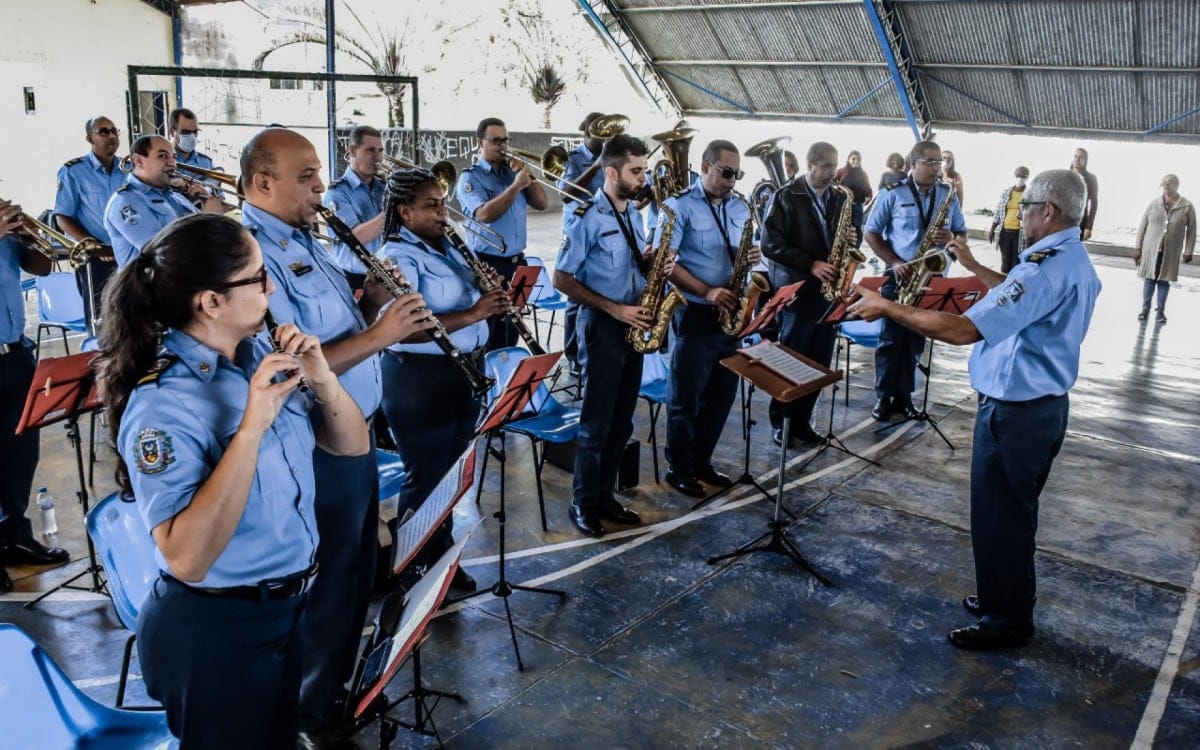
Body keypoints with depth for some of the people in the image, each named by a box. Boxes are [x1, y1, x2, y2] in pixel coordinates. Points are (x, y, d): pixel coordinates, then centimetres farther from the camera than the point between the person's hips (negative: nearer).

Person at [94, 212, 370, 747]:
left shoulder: (261, 356, -3)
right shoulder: (161, 405, -24)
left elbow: (352, 445, 2)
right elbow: (187, 558, -32)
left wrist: (322, 379, -17)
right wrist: (252, 426, -36)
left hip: (284, 609, 7)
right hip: (212, 629, -7)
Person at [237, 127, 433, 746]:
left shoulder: (303, 240, 10)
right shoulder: (252, 255, -21)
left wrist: (372, 300, -2)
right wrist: (378, 334, -25)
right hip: (318, 450, -9)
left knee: (358, 568, 23)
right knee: (329, 584, 8)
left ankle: (341, 682, 44)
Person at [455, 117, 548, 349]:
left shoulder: (513, 171, 12)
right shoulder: (470, 177, -6)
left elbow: (541, 204, 8)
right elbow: (485, 214, -22)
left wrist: (527, 175, -5)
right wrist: (517, 185, -21)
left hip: (516, 262, 6)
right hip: (487, 264, -6)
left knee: (510, 329, 15)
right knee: (485, 333, -1)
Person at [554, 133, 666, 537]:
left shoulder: (633, 212, 10)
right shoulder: (586, 217, -13)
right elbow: (563, 279, -14)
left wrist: (654, 265, -2)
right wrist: (615, 309, -19)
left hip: (634, 325, 7)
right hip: (601, 326, -7)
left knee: (621, 421, 12)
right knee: (596, 422, 0)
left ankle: (605, 496, 24)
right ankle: (583, 505, 13)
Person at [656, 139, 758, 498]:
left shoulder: (740, 207, 10)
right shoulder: (680, 206, -9)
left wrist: (750, 258, -6)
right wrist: (708, 292, -23)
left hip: (731, 313, 6)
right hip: (695, 314, -6)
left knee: (722, 394, 13)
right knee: (685, 397, 3)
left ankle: (702, 461, 27)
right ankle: (678, 468, 16)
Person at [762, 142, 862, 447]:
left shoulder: (840, 198, 11)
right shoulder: (786, 196, -6)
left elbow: (851, 231, 21)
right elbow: (771, 244, -14)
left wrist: (853, 239, -4)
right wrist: (811, 264, -19)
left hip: (829, 290, 5)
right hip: (797, 291, -5)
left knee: (819, 362, 8)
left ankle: (802, 419, 21)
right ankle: (780, 422, 15)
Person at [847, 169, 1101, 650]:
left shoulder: (1046, 267, -26)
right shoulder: (1076, 262, 6)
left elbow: (962, 330, -32)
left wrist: (887, 308, -25)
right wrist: (973, 266, 26)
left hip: (1014, 411, -10)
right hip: (1046, 405, 10)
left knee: (999, 518, 6)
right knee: (1014, 514, 23)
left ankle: (1005, 622, 22)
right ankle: (1005, 598, 40)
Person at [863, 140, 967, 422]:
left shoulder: (949, 196, 7)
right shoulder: (893, 193, -4)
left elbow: (962, 232, 12)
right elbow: (871, 232, -2)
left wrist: (951, 237, -13)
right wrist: (895, 262, -13)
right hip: (899, 277, -3)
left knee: (916, 339, 9)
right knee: (891, 338, 0)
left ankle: (904, 396, 19)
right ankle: (884, 396, 12)